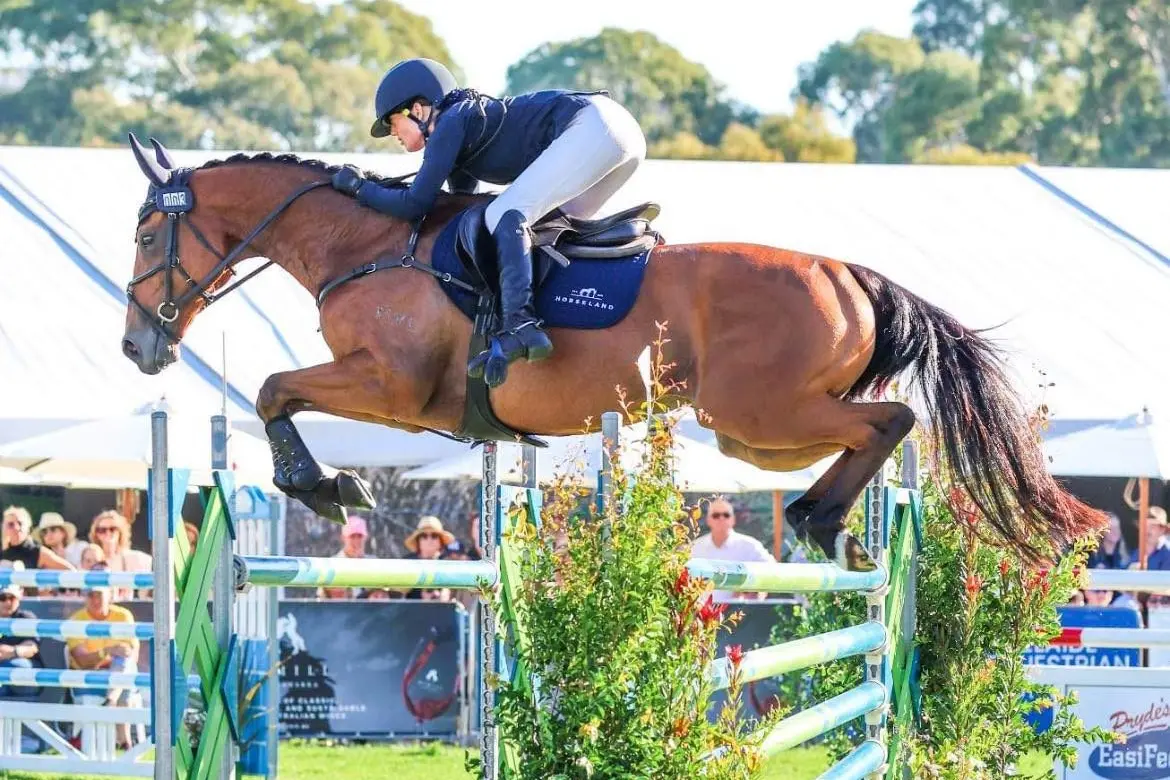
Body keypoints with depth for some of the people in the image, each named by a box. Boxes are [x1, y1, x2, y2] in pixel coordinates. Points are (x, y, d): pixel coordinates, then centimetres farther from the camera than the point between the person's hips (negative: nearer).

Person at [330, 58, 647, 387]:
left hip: (588, 129, -10)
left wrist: (359, 187, 9)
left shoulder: (450, 124, -1)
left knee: (504, 216, -17)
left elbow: (415, 205, -4)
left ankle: (521, 327, -33)